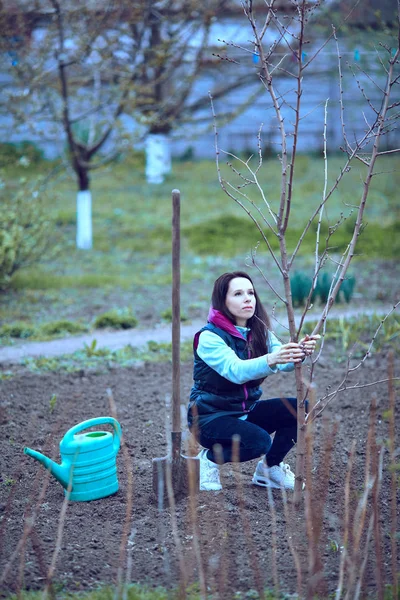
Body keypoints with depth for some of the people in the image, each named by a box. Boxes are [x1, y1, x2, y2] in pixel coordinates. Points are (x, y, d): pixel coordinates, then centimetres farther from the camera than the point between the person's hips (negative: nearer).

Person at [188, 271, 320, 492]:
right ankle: (210, 459, -3)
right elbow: (236, 370, -37)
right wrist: (270, 361, -55)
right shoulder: (209, 337, -20)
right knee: (258, 441, -32)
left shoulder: (260, 332, 0)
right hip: (211, 416, -7)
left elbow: (284, 363, -18)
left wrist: (300, 352, -42)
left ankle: (269, 468, 6)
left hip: (246, 410, 7)